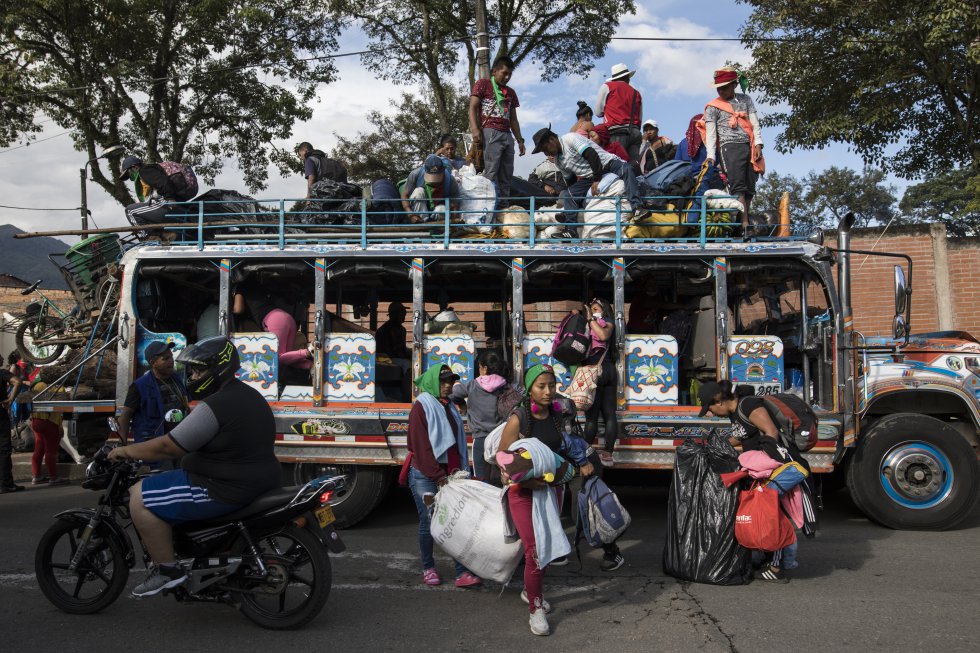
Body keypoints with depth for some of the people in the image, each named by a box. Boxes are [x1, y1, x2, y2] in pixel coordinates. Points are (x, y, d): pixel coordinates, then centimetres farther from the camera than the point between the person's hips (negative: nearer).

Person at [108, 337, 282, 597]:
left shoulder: (214, 407, -21)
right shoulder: (250, 396, 11)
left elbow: (168, 448, -17)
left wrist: (126, 451, -3)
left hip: (226, 490, -11)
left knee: (140, 498, -8)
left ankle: (167, 569, 0)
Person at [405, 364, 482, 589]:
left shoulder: (450, 409, 17)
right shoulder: (421, 407, -4)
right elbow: (421, 446, -11)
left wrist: (460, 471, 8)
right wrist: (438, 476, -14)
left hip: (448, 475, 5)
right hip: (425, 476, -5)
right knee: (428, 522, 1)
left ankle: (462, 572, -6)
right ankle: (428, 568, 18)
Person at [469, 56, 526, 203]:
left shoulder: (511, 92, 26)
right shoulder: (482, 84, 9)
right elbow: (473, 108, -1)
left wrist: (520, 140, 17)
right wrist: (475, 130, -16)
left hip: (507, 135, 6)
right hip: (490, 133, -6)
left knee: (506, 175, 1)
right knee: (491, 172, -17)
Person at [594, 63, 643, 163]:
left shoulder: (607, 86, 10)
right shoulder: (637, 93, 23)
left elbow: (598, 112, 12)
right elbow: (640, 118, 21)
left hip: (617, 133, -5)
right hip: (635, 132, 5)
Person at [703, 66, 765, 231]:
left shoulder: (746, 99, 19)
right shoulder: (713, 107, 8)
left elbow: (755, 123, 14)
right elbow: (711, 132, 1)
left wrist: (758, 144, 1)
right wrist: (711, 155, -10)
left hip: (750, 147, 4)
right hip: (730, 147, -4)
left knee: (749, 188, 1)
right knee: (738, 187, -17)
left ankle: (745, 222, 5)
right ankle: (745, 224, -25)